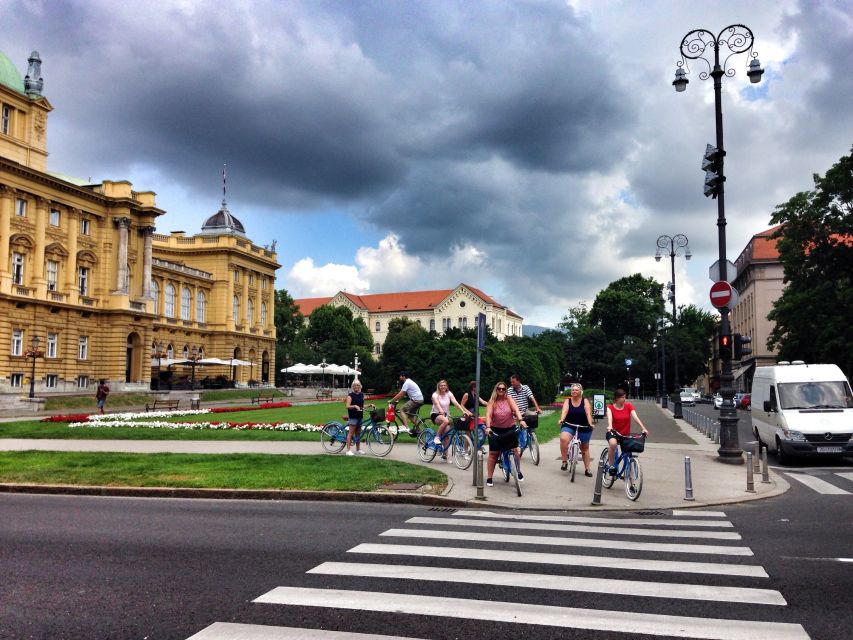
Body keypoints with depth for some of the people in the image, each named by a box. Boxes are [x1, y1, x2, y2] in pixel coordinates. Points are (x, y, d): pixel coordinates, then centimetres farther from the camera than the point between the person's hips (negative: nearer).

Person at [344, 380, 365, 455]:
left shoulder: (362, 395, 14)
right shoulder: (350, 395, -6)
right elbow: (347, 406, -15)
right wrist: (355, 406, -30)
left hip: (360, 416, 6)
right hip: (353, 417, -6)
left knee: (358, 433, 13)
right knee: (351, 433, -7)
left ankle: (358, 448, 21)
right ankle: (348, 450, -8)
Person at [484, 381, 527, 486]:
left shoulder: (509, 399, -3)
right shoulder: (492, 402, -5)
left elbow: (516, 409, -18)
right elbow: (488, 415, -16)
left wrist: (521, 420, -35)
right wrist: (488, 427, -32)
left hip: (510, 429, 0)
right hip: (495, 430, 0)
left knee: (515, 450, -5)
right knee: (493, 454, 3)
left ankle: (518, 472, 18)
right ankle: (489, 478, 10)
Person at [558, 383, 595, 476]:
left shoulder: (585, 401, -5)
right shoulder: (568, 400, -2)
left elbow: (588, 413, -18)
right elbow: (564, 411, -17)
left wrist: (590, 424, -33)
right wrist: (561, 420, -36)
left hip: (583, 428, 1)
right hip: (569, 426, 0)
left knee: (585, 448, 14)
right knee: (563, 439, -31)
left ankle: (587, 469, 29)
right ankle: (564, 461, -18)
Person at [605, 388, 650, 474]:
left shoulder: (629, 406, -2)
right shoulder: (610, 407, -7)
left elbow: (635, 417, -15)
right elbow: (609, 417, -26)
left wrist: (643, 428, -29)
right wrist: (609, 426, -48)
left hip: (626, 434, 3)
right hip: (613, 433, -3)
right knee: (613, 444, -35)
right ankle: (611, 466, -20)